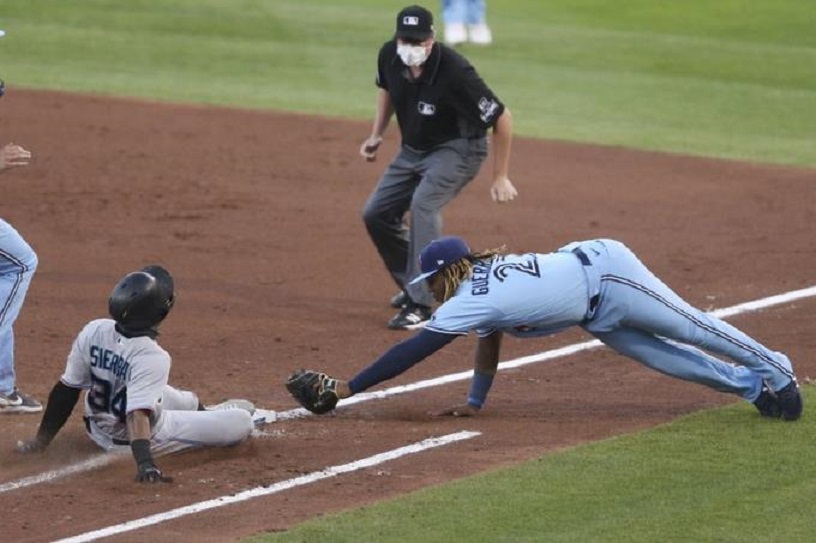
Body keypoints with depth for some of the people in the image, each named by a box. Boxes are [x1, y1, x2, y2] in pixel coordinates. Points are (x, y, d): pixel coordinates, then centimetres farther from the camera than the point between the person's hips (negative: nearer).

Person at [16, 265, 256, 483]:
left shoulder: (93, 331, -19)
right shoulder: (152, 358, -34)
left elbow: (66, 389, -10)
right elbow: (138, 414, -42)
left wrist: (42, 439, -3)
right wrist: (145, 464, -51)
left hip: (98, 430, 7)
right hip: (148, 438, -7)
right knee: (243, 421, 2)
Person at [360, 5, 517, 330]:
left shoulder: (454, 72, -33)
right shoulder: (389, 56, -15)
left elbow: (501, 119, -25)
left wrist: (500, 177, -20)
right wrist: (376, 135, 5)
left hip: (458, 148, -7)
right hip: (413, 149, 7)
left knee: (423, 203, -30)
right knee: (376, 214, 7)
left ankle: (419, 306, -30)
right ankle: (412, 285, 27)